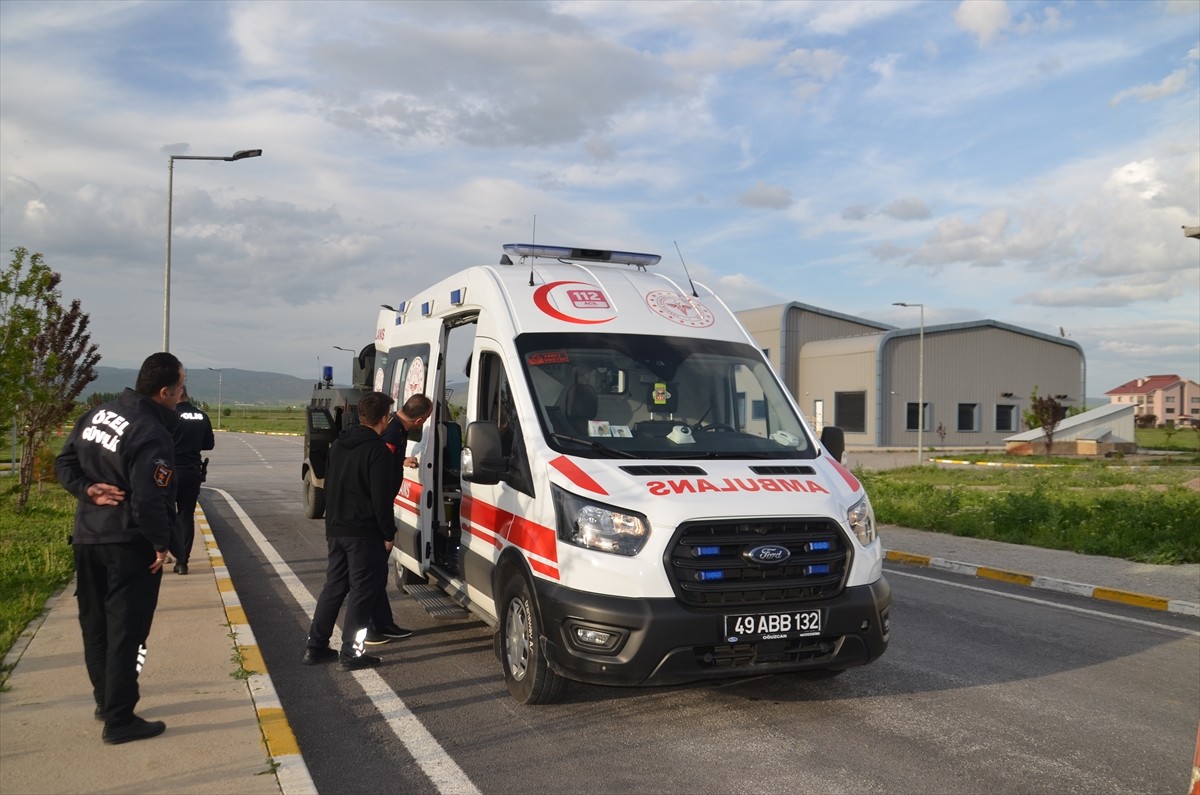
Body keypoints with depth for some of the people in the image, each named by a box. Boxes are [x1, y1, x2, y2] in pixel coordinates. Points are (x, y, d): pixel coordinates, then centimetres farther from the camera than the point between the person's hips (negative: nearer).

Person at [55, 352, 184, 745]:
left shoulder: (98, 414, 5)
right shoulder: (152, 435, -23)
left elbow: (64, 464, 11)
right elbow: (149, 502, -27)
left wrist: (88, 489, -2)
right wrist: (161, 543, -13)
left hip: (86, 538, 9)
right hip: (128, 544, -8)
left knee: (95, 625, 19)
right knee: (126, 633, 1)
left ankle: (105, 700, 34)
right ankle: (119, 720, 7)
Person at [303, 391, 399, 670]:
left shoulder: (338, 444, 11)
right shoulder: (378, 451, -16)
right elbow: (381, 499, -18)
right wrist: (389, 534, -9)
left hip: (336, 529, 8)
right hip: (364, 533, -8)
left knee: (334, 586, 17)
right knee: (362, 591, 1)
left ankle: (315, 646, 20)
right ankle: (350, 653, 4)